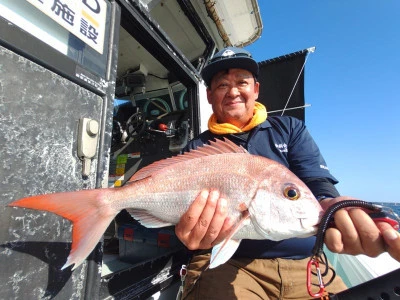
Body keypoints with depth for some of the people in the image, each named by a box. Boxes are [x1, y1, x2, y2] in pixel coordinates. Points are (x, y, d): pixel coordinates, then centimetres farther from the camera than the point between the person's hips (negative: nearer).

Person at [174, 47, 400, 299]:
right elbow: (190, 210, -7)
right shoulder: (197, 148, 2)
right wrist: (192, 232, -30)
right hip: (226, 264, -1)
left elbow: (317, 182, -6)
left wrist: (331, 205, -29)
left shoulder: (290, 129, 7)